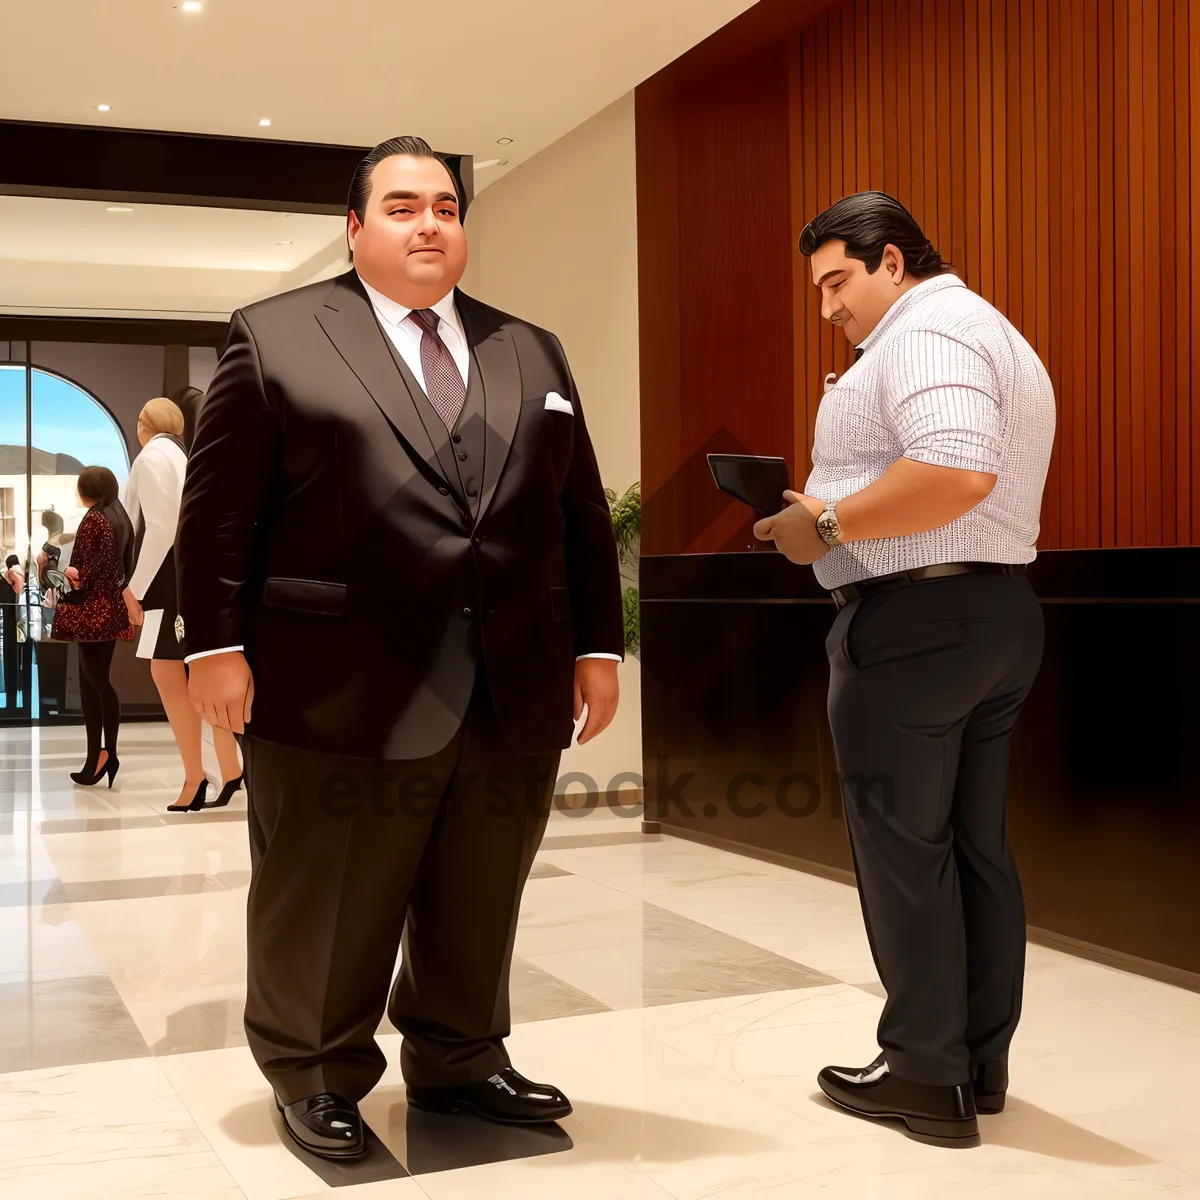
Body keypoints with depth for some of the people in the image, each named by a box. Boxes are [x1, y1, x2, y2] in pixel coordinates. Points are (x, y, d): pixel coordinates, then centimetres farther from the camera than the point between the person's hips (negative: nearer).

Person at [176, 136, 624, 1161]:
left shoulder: (532, 352, 16)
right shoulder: (275, 337, 4)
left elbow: (583, 512, 14)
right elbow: (218, 505, 0)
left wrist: (599, 645, 9)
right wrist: (217, 643, -7)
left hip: (518, 690, 4)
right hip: (340, 687, -3)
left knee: (478, 905, 12)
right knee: (326, 905, 8)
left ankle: (458, 1059, 31)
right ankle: (316, 1076, 27)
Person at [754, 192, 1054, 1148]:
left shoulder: (924, 332, -13)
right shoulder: (990, 334, 21)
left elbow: (958, 470, -29)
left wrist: (827, 523, -20)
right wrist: (844, 517, 13)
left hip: (916, 620, -10)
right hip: (996, 611, 10)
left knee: (904, 848, -1)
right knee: (976, 846, 13)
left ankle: (927, 1077, 8)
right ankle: (982, 1060, 21)